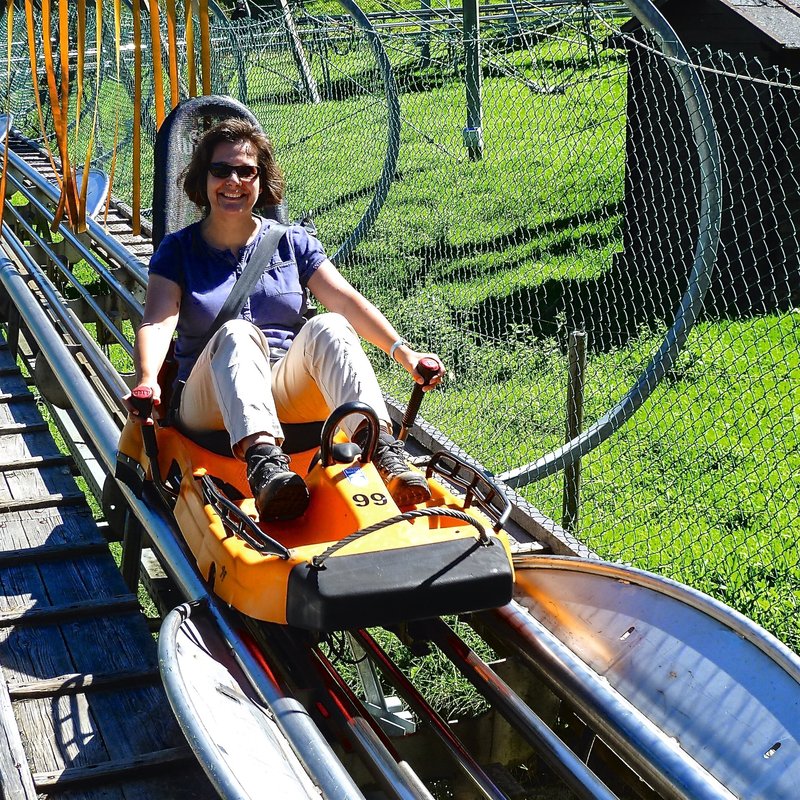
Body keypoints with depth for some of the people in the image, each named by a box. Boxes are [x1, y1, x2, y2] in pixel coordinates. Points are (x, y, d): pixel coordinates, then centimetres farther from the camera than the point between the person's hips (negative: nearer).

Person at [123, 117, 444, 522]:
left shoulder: (293, 243, 16)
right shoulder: (177, 250, 11)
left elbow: (348, 301, 1)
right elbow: (157, 322, -6)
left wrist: (403, 351, -15)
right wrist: (147, 379, -28)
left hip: (292, 396, 2)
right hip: (210, 407, -1)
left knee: (327, 327, -27)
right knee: (236, 332, -32)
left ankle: (383, 449, -48)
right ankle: (264, 461, -58)